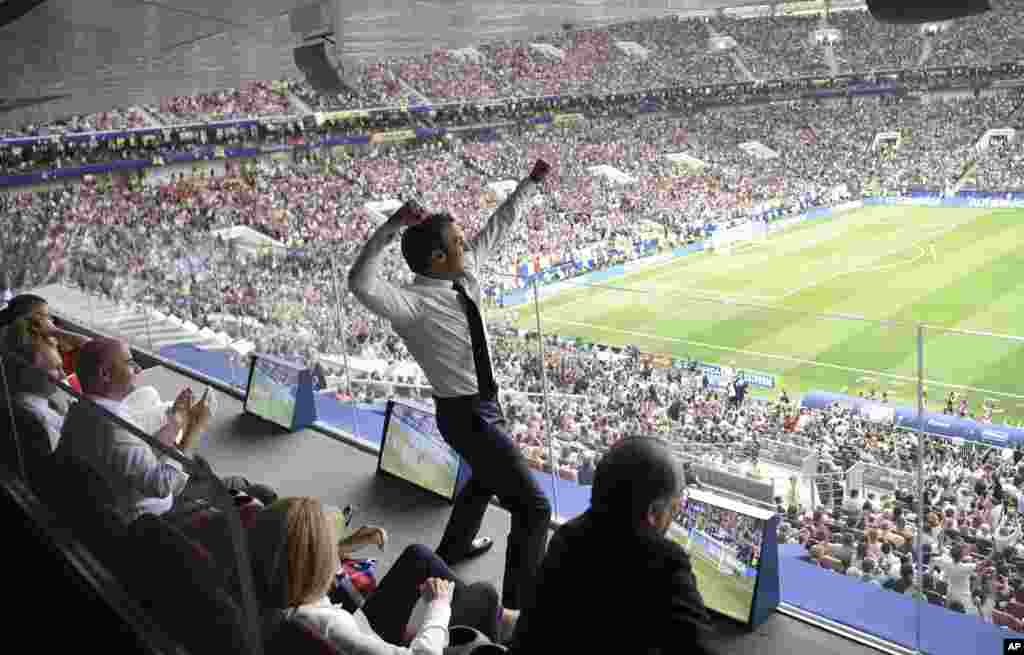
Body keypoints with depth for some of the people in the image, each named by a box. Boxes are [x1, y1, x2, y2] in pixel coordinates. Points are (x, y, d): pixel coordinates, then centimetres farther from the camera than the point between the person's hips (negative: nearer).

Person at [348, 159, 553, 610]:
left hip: (482, 404, 10)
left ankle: (453, 548, 61)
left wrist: (531, 184, 13)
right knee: (533, 507, -8)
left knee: (487, 477, 36)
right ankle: (517, 607, 4)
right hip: (466, 414, -10)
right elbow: (362, 283, -44)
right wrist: (392, 227, -54)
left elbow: (497, 227, 9)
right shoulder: (414, 305, -26)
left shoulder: (465, 273, -4)